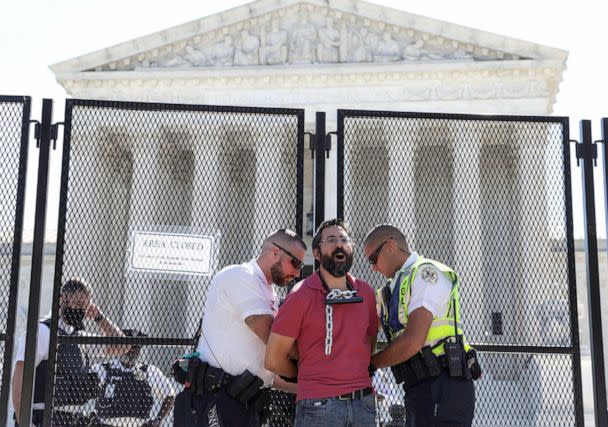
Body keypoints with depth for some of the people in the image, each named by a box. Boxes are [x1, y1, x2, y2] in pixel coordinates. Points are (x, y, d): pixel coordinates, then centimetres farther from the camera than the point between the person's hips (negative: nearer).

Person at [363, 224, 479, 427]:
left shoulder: (426, 272, -9)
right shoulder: (397, 286, 19)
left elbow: (412, 342, -18)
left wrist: (370, 363, -5)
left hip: (442, 389, -9)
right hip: (419, 391, 9)